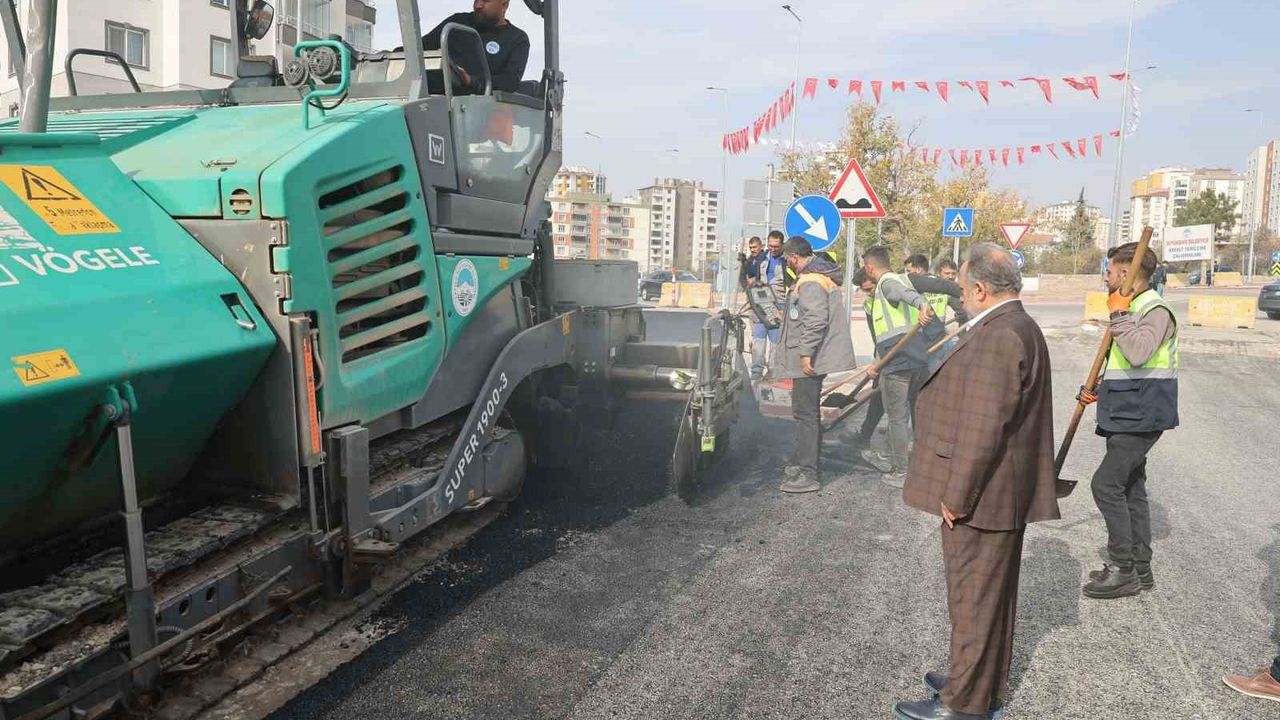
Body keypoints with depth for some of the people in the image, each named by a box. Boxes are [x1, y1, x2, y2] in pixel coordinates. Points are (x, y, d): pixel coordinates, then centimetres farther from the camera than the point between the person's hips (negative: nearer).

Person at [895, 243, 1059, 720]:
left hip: (980, 496, -11)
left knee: (974, 597, 2)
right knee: (987, 592, 21)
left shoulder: (1000, 337, -23)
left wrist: (956, 497, -20)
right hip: (998, 494, 11)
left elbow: (983, 427, -26)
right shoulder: (1015, 328, 12)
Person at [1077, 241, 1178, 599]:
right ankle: (1139, 569, 22)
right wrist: (1097, 388, 11)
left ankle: (1124, 570, -4)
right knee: (1131, 489, 13)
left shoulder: (1155, 309, -14)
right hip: (1126, 417, 10)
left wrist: (1118, 315, -23)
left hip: (1140, 418, -10)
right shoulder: (1131, 309, 17)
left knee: (1106, 484, -12)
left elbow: (1138, 353, -33)